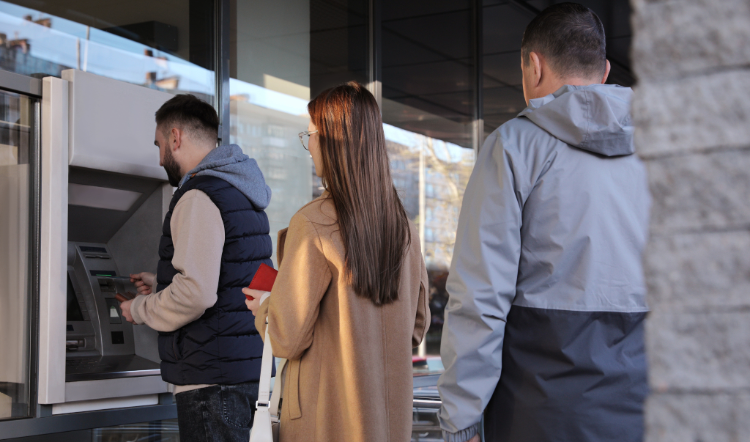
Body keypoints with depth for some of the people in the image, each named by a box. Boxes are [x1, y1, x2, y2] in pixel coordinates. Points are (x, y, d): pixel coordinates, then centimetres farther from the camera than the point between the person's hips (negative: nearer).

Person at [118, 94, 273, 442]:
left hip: (213, 375, -10)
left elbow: (196, 294, -22)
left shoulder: (199, 197, -14)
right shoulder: (242, 195, 18)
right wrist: (162, 285, 27)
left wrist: (140, 309, -5)